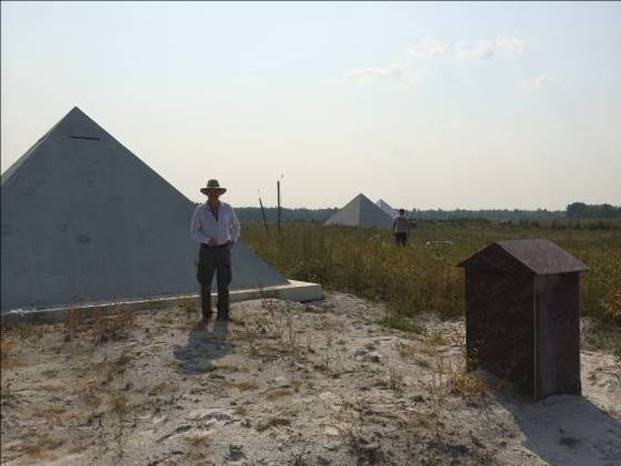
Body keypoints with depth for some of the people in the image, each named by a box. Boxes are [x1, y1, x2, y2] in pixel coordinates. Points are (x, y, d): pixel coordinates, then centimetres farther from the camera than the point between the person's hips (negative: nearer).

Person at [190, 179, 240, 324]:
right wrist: (207, 240, -21)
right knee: (205, 283, 0)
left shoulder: (227, 208, 1)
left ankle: (223, 314, 12)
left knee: (223, 283, 2)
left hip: (223, 250, 1)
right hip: (207, 251, -1)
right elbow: (194, 231, -6)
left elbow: (235, 225, 17)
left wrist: (233, 241, 6)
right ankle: (206, 315, 14)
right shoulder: (200, 210, -6)